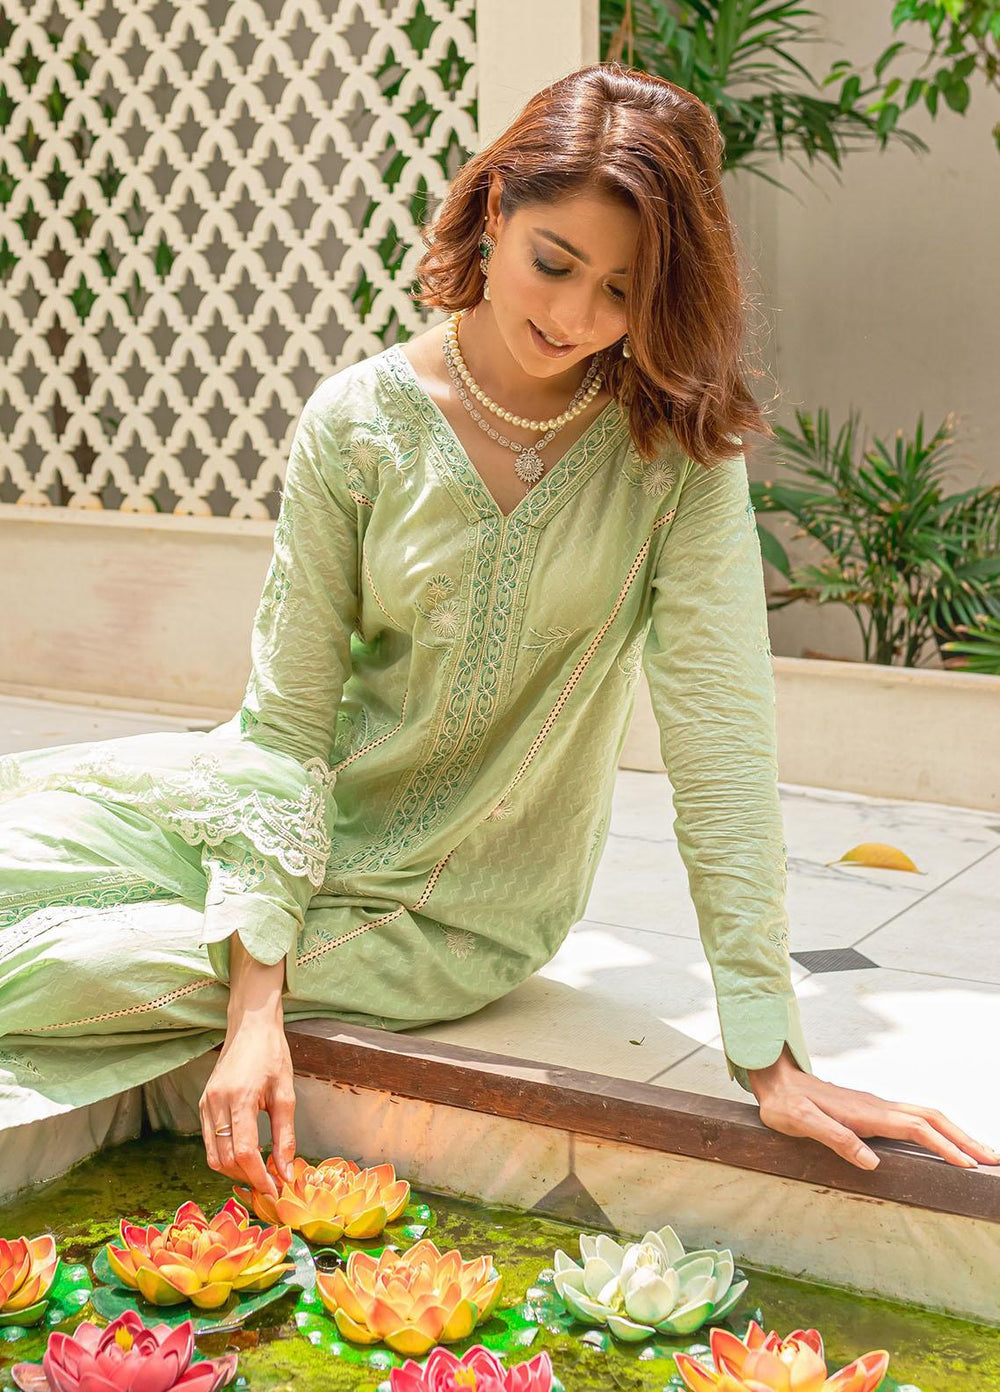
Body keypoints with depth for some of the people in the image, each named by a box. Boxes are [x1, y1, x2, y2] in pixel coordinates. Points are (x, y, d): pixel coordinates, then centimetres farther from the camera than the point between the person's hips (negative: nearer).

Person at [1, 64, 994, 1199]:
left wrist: (770, 1057, -24)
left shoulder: (678, 447, -17)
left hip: (453, 913, -3)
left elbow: (718, 734, -20)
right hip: (311, 817, 3)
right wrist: (256, 999, -22)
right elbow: (288, 720, -12)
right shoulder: (358, 421, -13)